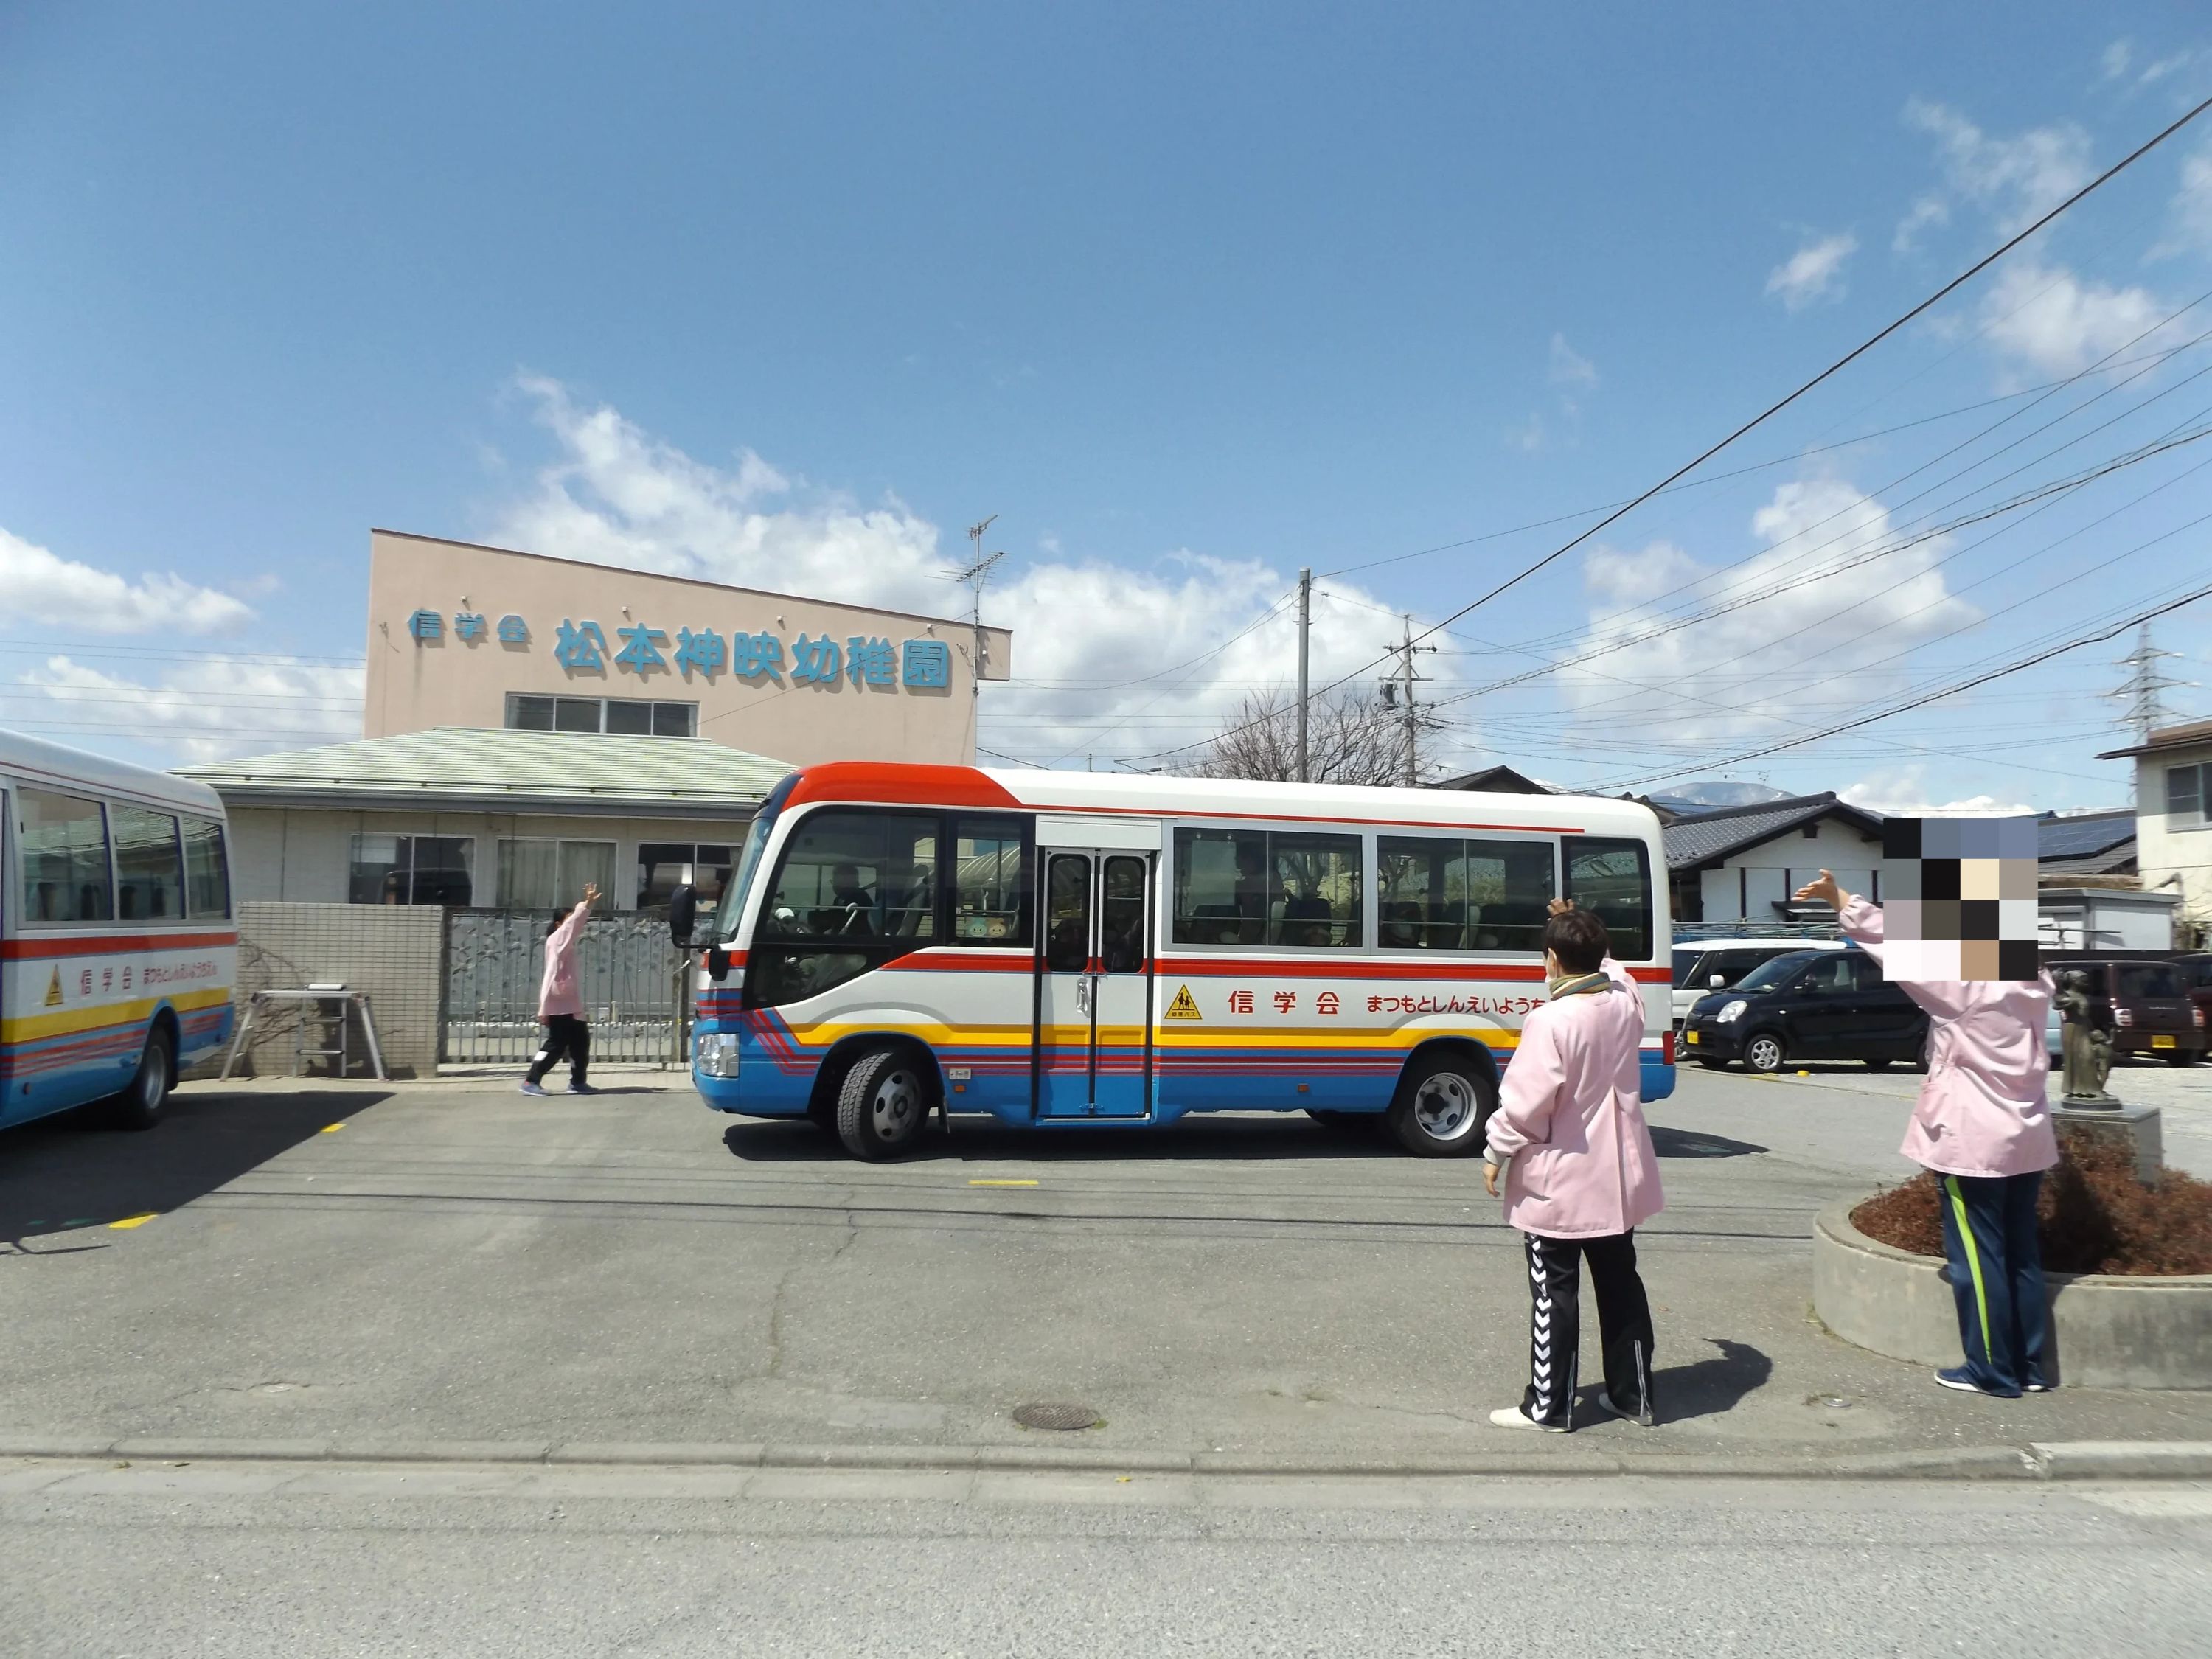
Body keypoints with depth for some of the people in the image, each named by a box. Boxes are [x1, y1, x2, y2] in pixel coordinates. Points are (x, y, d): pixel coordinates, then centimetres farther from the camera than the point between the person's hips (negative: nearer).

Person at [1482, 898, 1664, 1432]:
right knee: (1620, 1285, 18)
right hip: (1618, 1177, 7)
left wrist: (1495, 1154, -8)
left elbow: (1524, 1101, -21)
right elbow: (1606, 967, 23)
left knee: (1554, 1294, 4)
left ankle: (1549, 1407, 13)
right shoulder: (1626, 1001, -3)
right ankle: (1634, 1395, 29)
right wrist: (1580, 928, 22)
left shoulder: (1551, 1021, -23)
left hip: (1558, 1182, -7)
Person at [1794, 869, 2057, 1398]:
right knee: (2021, 1254, 14)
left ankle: (1993, 1370, 8)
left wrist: (1841, 900, -5)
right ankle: (2030, 1366, 21)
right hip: (2026, 1136, 8)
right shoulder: (2033, 981, 5)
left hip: (1974, 1140, -8)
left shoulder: (1964, 983, -17)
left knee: (1977, 1256, 1)